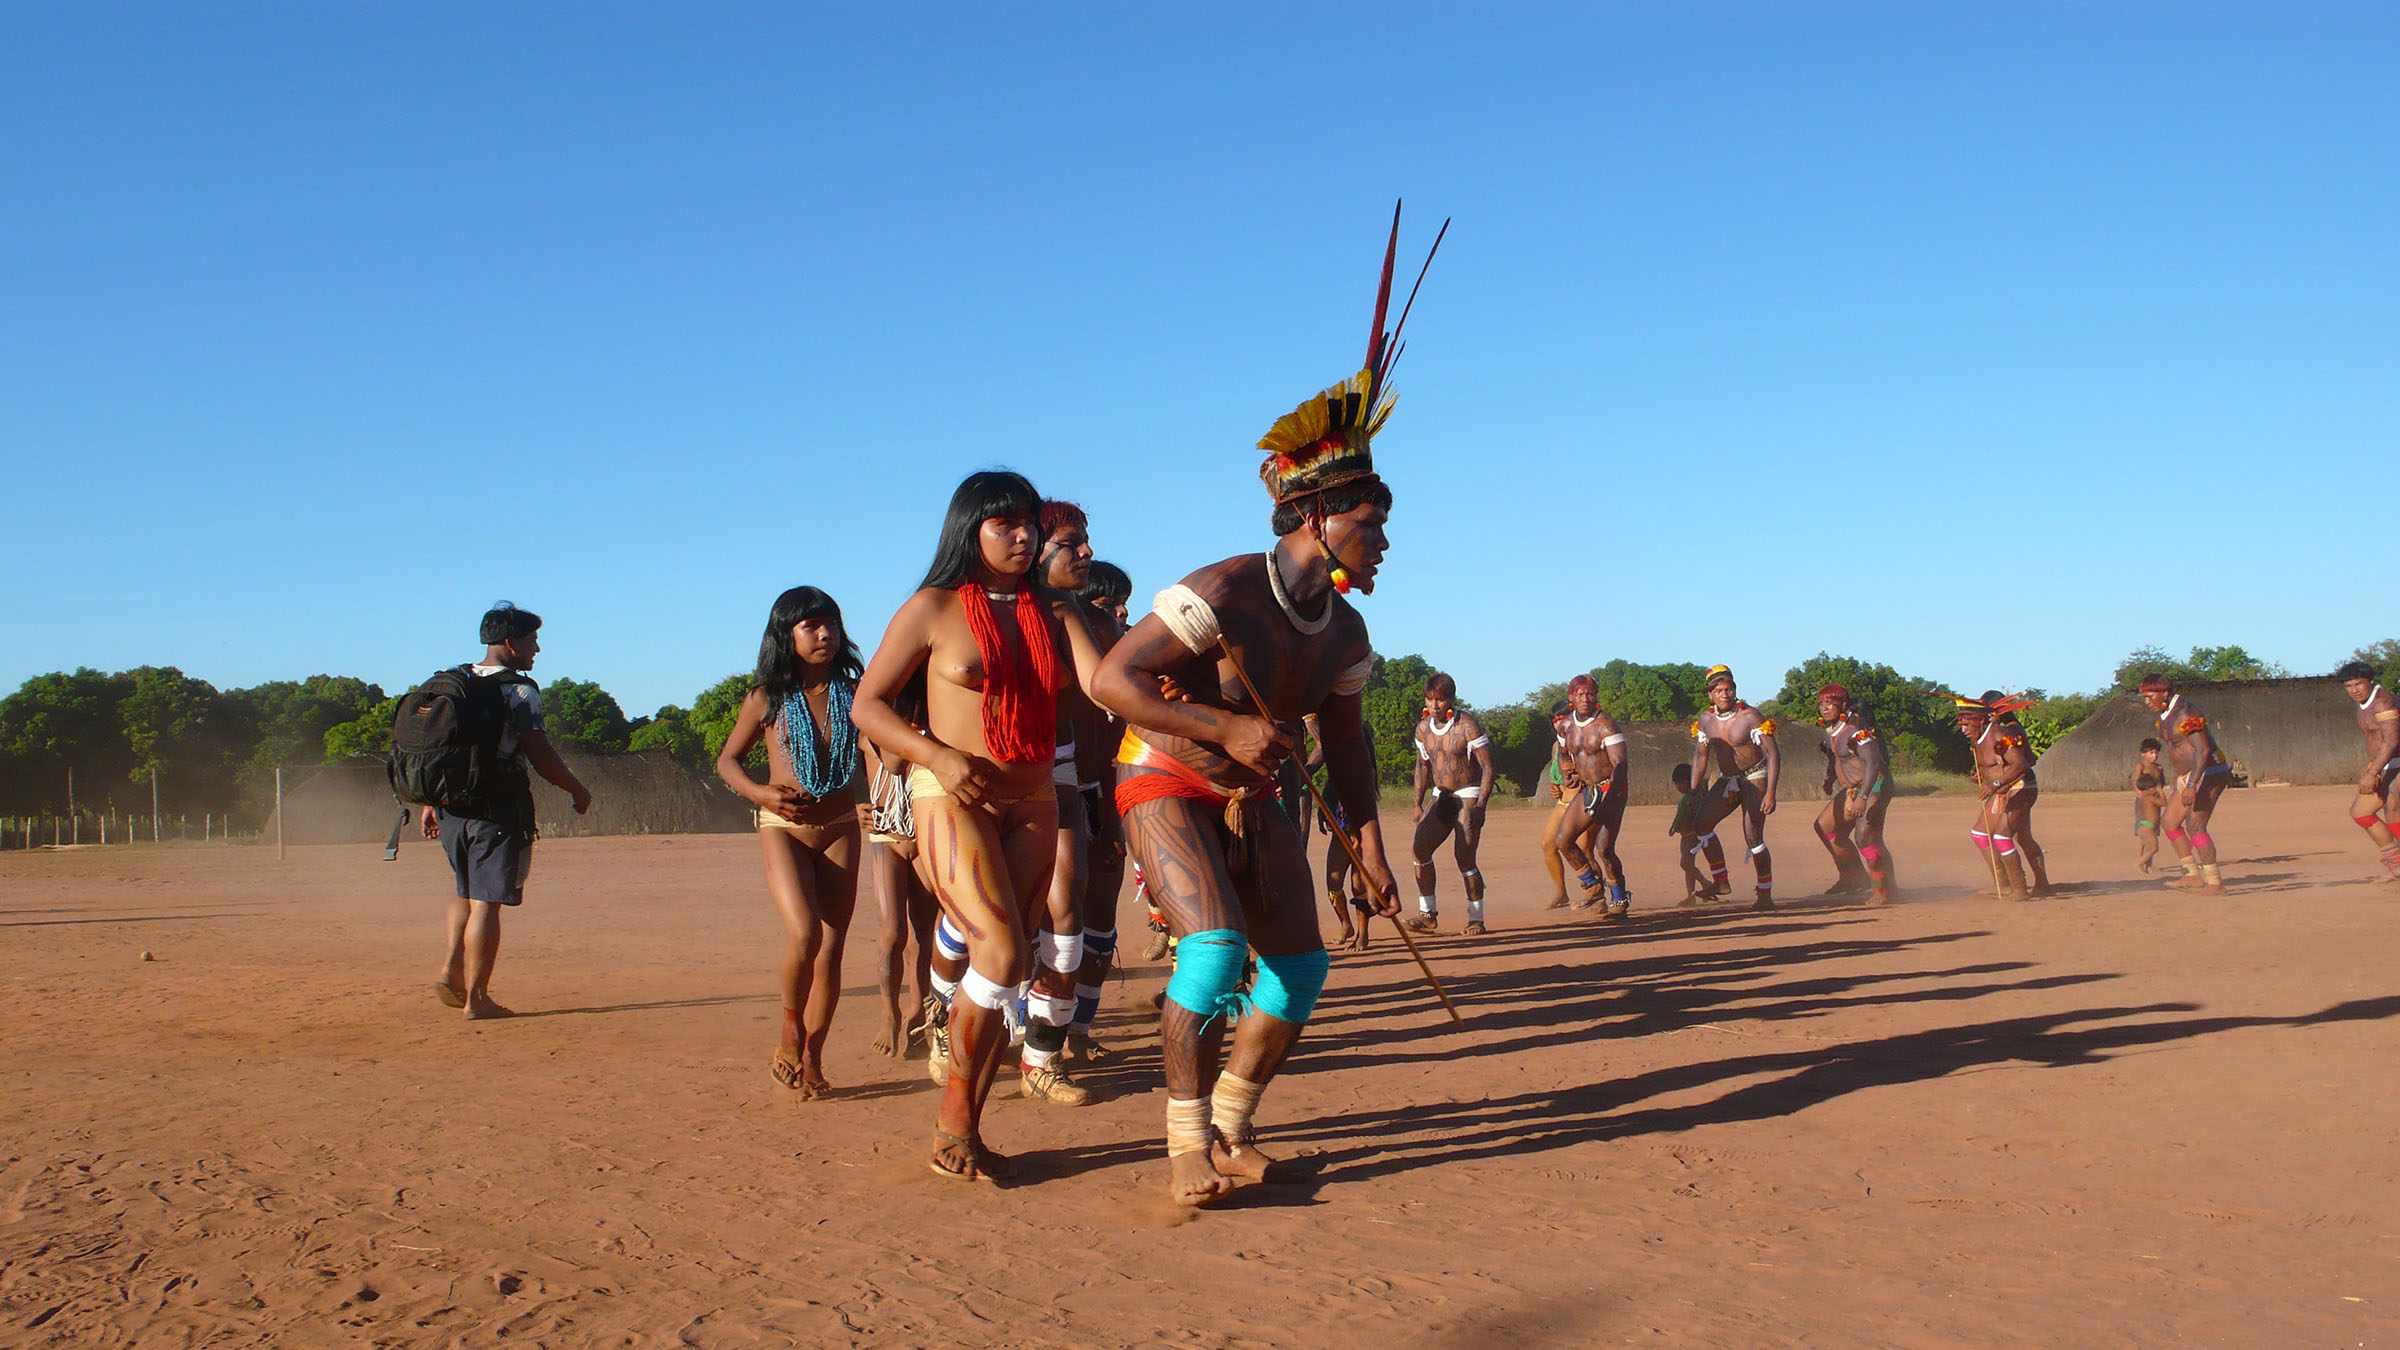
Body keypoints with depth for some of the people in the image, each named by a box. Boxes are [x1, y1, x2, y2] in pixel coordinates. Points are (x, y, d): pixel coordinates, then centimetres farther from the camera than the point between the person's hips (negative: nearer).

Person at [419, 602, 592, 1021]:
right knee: (486, 902, -3)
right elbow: (539, 754, -15)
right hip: (499, 810, -7)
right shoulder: (519, 690, -10)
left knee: (467, 893, 22)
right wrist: (578, 790, -2)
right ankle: (476, 998, -1)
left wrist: (430, 804, 20)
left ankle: (451, 971, 10)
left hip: (451, 807, 7)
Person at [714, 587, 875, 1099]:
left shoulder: (853, 692, 1)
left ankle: (811, 1060, 15)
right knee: (804, 934, -20)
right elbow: (727, 759, 6)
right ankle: (790, 1036, 4)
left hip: (840, 830, 2)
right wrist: (762, 794, -13)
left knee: (831, 948, 3)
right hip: (784, 828, -2)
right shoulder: (768, 697, -3)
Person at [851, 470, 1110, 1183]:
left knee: (1004, 967, 3)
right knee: (1002, 952, -18)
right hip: (952, 797, -5)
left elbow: (1103, 680, -4)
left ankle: (959, 1131, 14)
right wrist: (938, 756, -14)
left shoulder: (1054, 609, 10)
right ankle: (955, 1118, 0)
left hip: (1032, 803, 5)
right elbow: (867, 703, -1)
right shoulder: (933, 608, -1)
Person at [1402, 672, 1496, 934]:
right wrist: (1418, 803, 9)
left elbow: (1488, 767, -14)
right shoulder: (1423, 728, 4)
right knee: (1419, 846, -8)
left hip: (1469, 795, -6)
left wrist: (1480, 806, -21)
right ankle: (1428, 914, 0)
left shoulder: (1467, 725, -14)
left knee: (1464, 856, -15)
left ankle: (1476, 919, -2)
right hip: (1441, 796, 6)